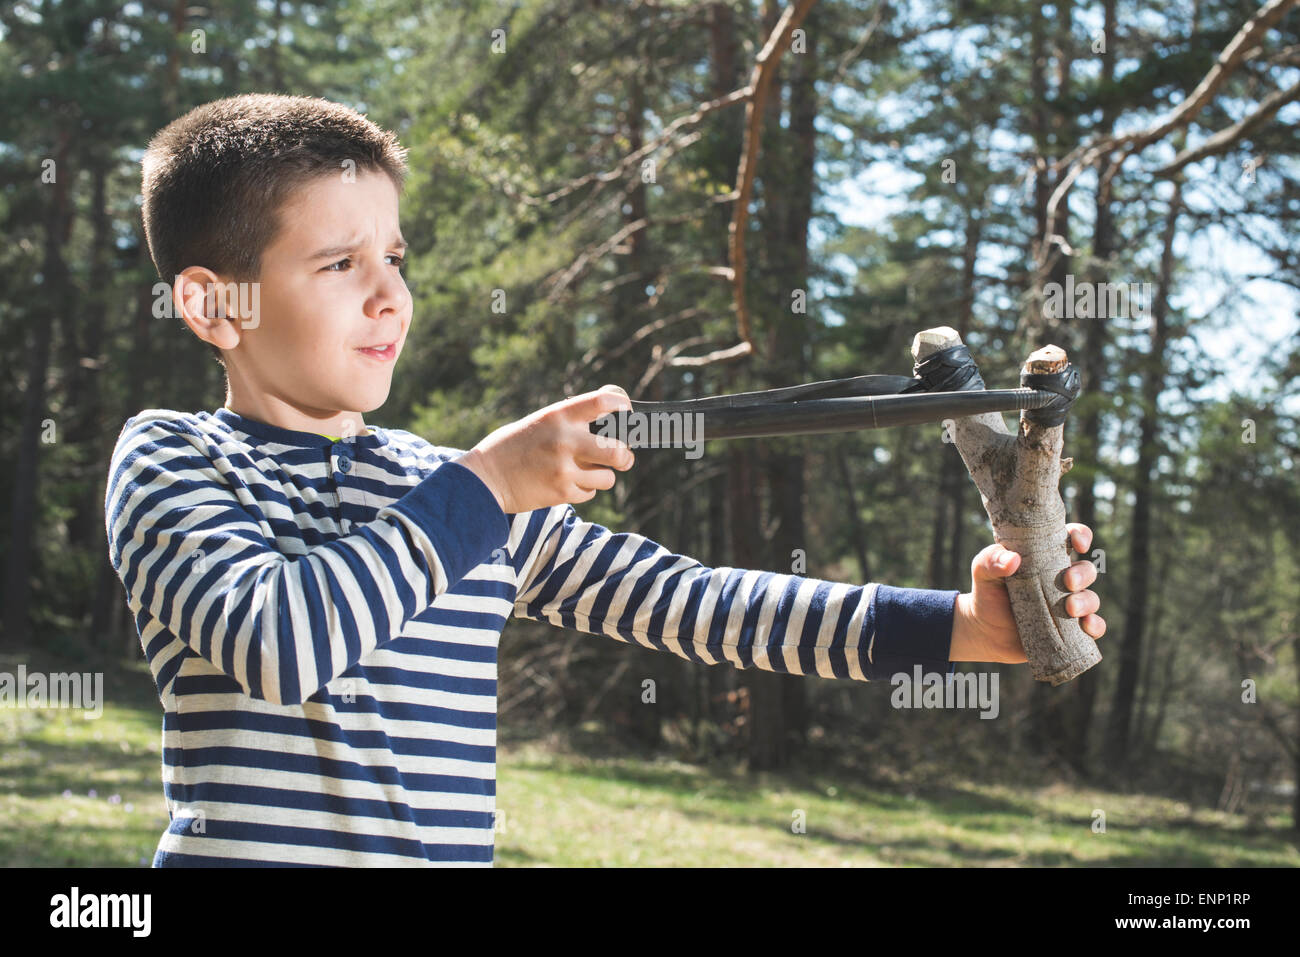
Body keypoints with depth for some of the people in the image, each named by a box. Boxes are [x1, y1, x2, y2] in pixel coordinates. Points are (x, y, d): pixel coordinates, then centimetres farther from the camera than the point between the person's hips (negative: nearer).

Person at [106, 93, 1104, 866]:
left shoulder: (458, 490, 11)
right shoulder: (170, 459, -1)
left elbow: (687, 599, 5)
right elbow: (271, 641, -18)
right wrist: (481, 488, -14)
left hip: (449, 849, 5)